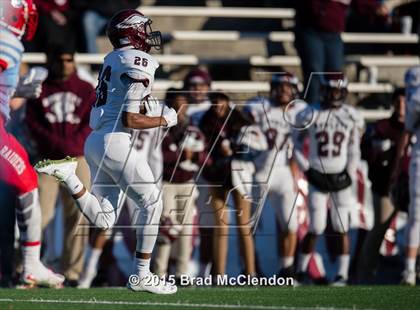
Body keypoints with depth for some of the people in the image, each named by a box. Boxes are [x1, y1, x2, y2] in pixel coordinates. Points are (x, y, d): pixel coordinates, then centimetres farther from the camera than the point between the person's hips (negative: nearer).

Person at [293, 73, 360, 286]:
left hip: (340, 179, 1)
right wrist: (306, 170, -1)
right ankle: (301, 271, 10)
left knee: (341, 227, 0)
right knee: (316, 228, -4)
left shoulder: (350, 115, 0)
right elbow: (297, 144, 5)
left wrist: (350, 175, 2)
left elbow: (354, 149, 9)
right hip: (318, 178, -1)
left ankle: (343, 274, 6)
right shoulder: (310, 114, -6)